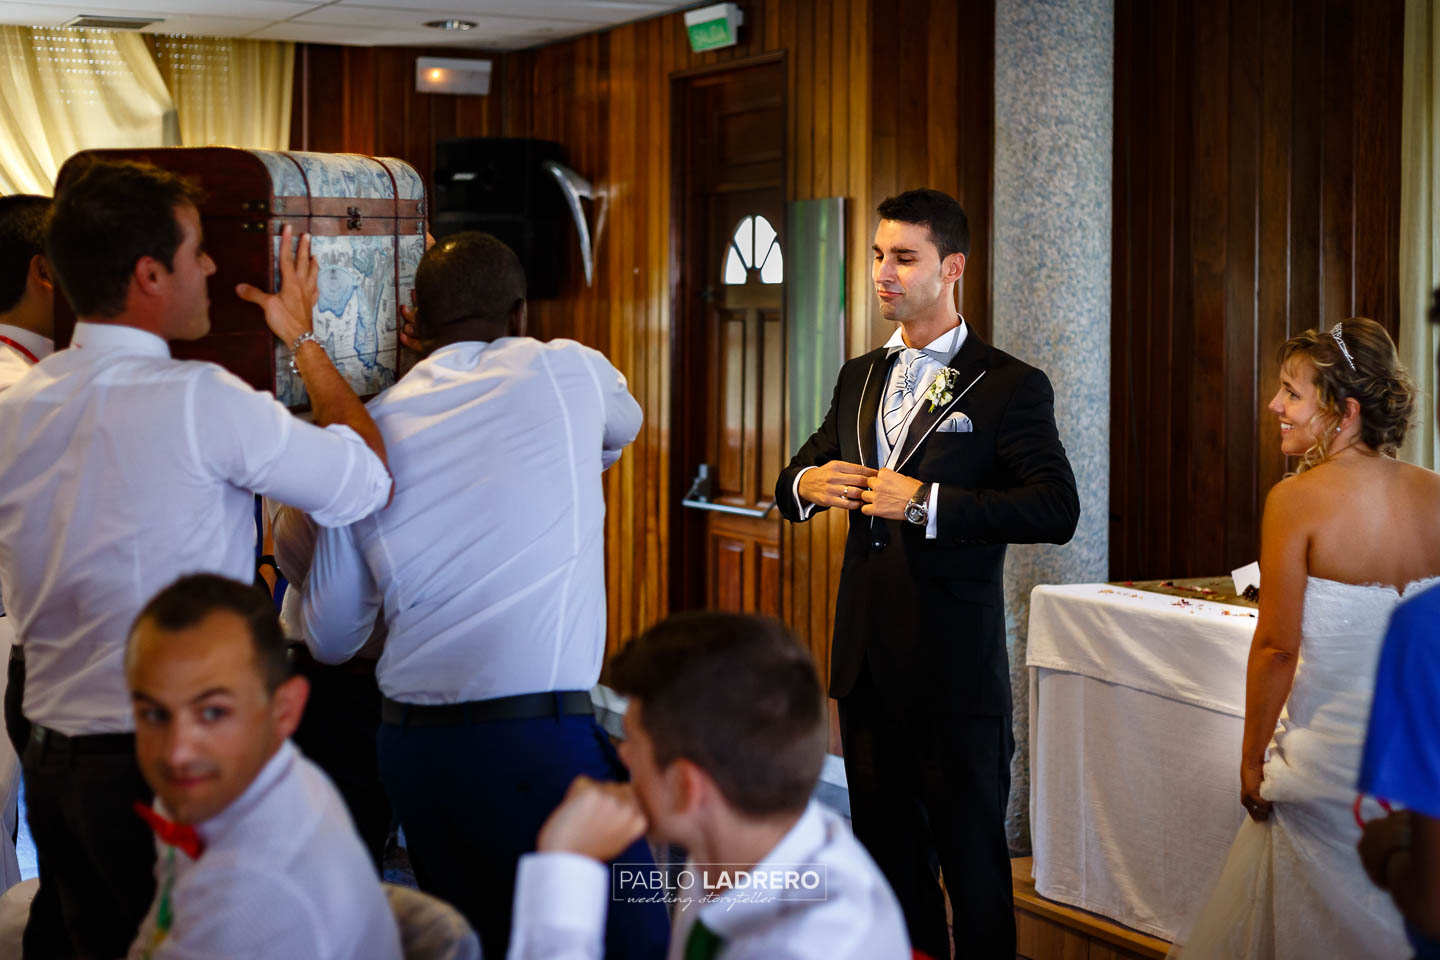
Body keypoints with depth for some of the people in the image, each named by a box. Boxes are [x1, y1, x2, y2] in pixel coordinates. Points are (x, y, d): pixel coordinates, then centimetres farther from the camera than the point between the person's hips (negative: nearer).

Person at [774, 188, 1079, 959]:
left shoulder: (1009, 387, -7)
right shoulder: (859, 379, 13)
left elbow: (1057, 510, -18)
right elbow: (797, 474, 22)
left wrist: (926, 503, -22)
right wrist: (807, 484, -3)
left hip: (954, 663, -6)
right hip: (866, 657, 6)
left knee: (971, 852, 3)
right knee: (887, 845, 15)